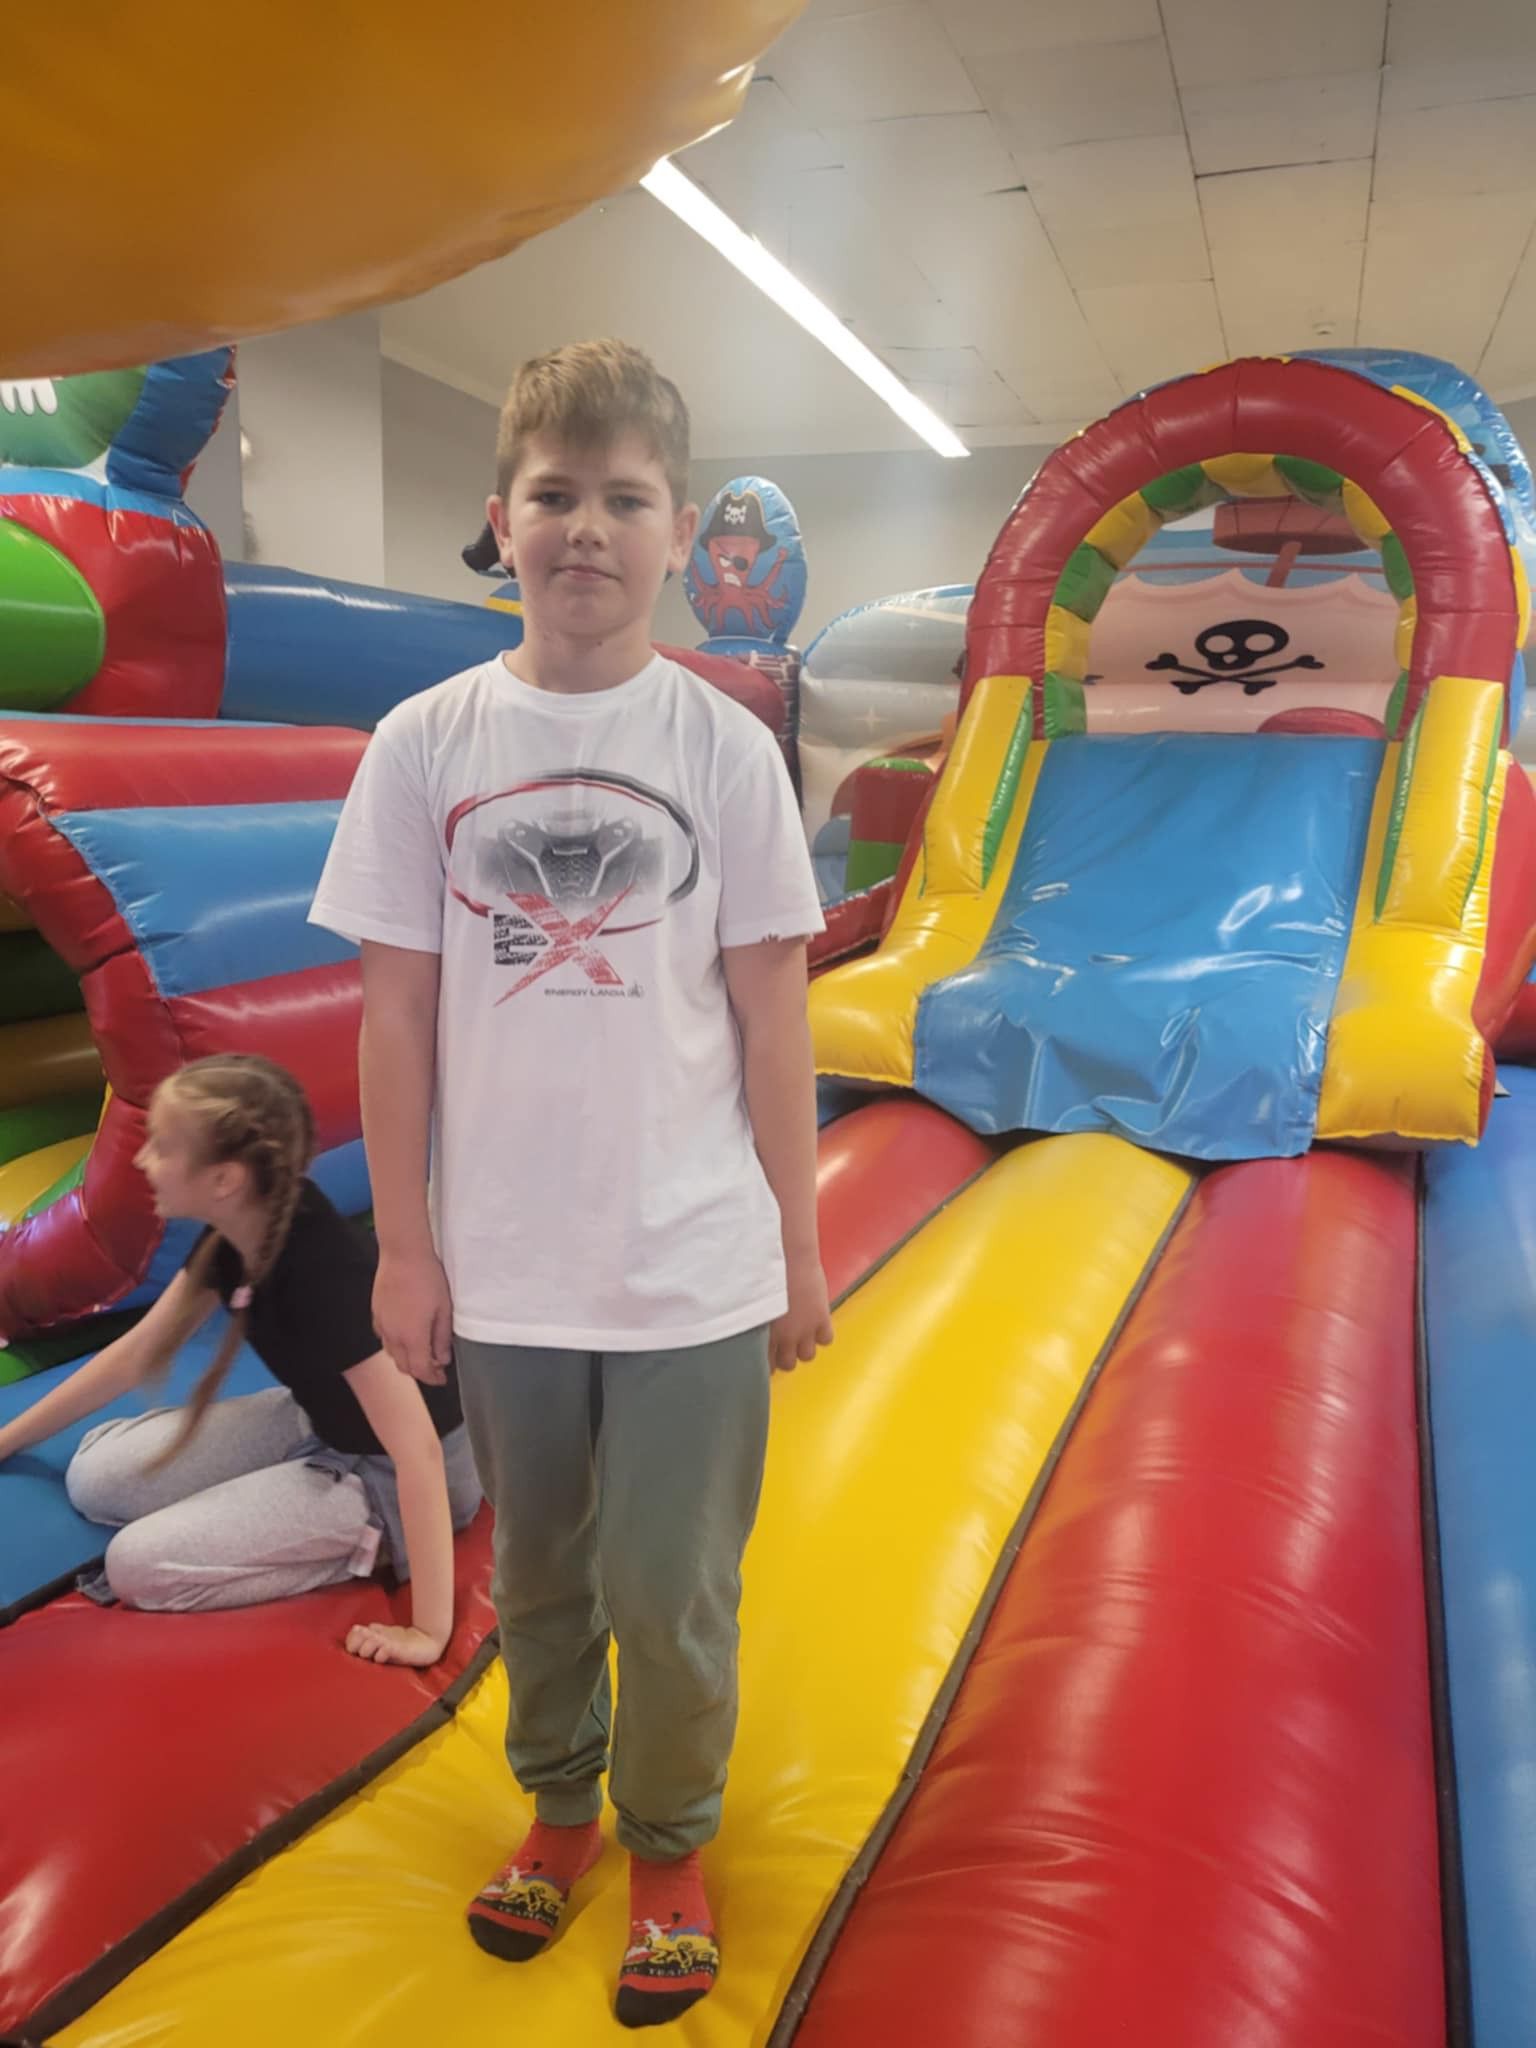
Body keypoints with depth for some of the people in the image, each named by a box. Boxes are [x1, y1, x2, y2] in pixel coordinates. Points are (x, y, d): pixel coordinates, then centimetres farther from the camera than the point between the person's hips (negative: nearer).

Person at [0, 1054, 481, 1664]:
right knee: (96, 1476, 4)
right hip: (321, 1425, 8)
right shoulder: (235, 1235, -8)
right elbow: (139, 1351, 8)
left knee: (138, 1565, -14)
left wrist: (429, 1629, -33)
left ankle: (373, 1539, -3)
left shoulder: (324, 1271, -34)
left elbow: (418, 1447, -35)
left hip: (389, 1474, -8)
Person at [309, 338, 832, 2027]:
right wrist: (403, 1246, 1)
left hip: (694, 1272, -1)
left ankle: (669, 1850, 39)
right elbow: (396, 1008, 0)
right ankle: (558, 1808, 47)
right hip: (502, 1269, 2)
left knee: (671, 1599, 11)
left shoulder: (725, 749, -4)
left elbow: (771, 1014, -1)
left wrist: (797, 1246, 2)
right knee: (536, 1578, 20)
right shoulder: (427, 744, -3)